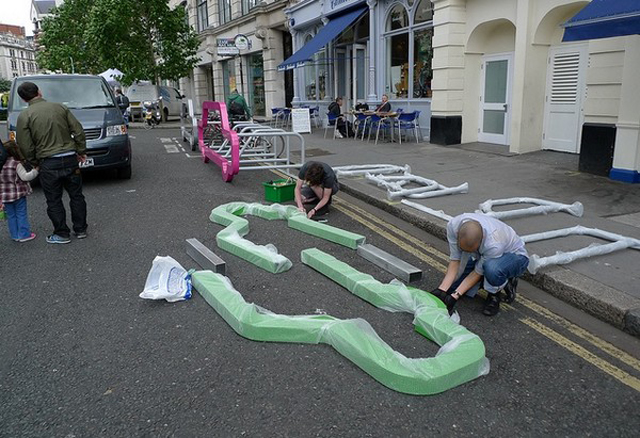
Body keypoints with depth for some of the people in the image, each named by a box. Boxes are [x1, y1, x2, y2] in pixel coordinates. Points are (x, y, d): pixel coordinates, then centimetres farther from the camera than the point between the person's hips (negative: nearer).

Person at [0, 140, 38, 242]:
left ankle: (15, 235, 19)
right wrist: (35, 171, -5)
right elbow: (25, 176, -15)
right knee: (21, 214, 5)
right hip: (18, 194, -5)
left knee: (11, 216, 13)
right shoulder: (17, 164, -13)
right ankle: (24, 235, 8)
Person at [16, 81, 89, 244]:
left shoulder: (24, 116, -5)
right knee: (76, 196, 15)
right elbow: (78, 130, 2)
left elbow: (25, 146, -5)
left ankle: (62, 234, 17)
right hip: (70, 159, 3)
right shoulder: (60, 107, 2)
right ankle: (81, 230, 23)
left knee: (54, 201, 10)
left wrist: (35, 162, 10)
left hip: (48, 163, -3)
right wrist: (81, 151, 11)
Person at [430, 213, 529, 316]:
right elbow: (455, 260, -20)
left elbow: (478, 272, -26)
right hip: (482, 255, 5)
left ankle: (494, 294, -8)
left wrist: (455, 296, -30)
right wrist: (441, 289, -28)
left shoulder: (494, 244, -42)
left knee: (492, 268, -41)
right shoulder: (453, 225, -29)